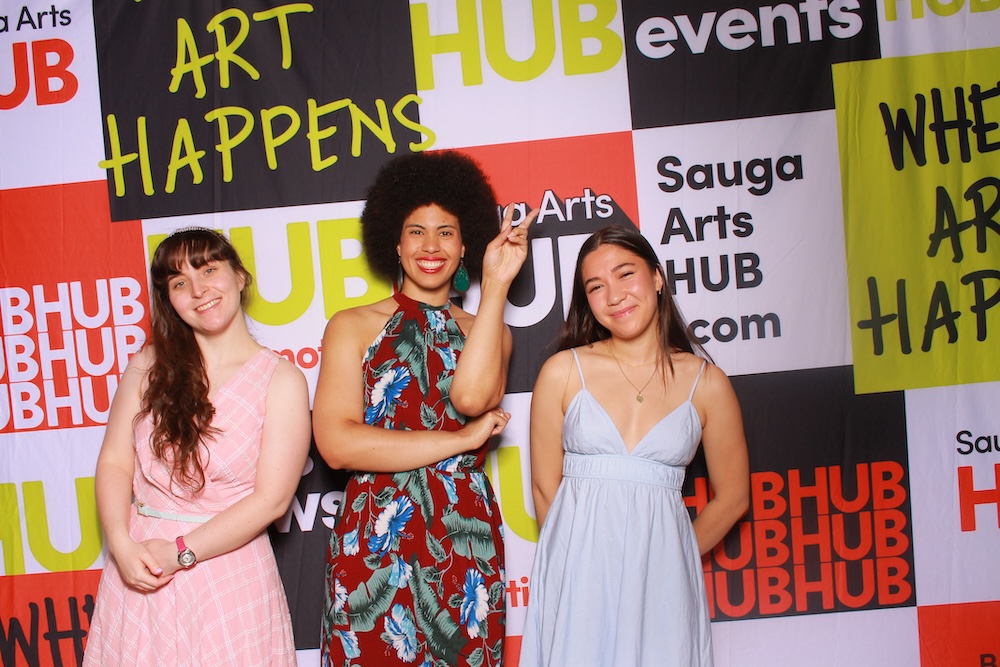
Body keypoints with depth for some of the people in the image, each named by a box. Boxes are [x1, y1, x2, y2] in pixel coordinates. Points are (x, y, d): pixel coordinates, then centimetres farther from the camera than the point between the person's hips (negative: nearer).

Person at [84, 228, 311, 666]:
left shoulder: (281, 381, -8)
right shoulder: (149, 365, 2)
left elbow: (271, 499, -12)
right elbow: (115, 461, 1)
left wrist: (180, 552, -14)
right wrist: (121, 545, -14)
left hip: (227, 573, -3)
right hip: (138, 569, 3)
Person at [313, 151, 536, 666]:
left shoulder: (487, 332, 9)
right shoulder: (352, 327, 2)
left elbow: (472, 396, -15)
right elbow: (336, 443, -12)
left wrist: (496, 283, -12)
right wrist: (461, 440, -9)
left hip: (465, 547, 2)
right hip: (373, 546, -1)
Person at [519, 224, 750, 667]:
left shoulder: (707, 383, 1)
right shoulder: (563, 372, -1)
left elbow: (732, 498, 9)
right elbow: (545, 487, 2)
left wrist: (669, 559, 10)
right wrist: (582, 554, 5)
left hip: (662, 578, 1)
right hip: (578, 576, 0)